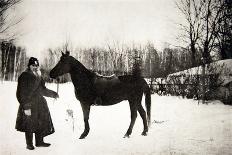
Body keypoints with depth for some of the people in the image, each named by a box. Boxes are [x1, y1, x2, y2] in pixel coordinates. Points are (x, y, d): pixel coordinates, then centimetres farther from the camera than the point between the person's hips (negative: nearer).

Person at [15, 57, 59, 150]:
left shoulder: (38, 77, 13)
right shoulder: (25, 77, -11)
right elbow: (22, 94, -16)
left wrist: (53, 94, 26)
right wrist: (26, 107, -21)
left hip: (39, 104, 8)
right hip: (29, 105, -8)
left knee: (42, 123, 10)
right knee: (29, 125, 0)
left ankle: (39, 142, 23)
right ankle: (29, 144, 14)